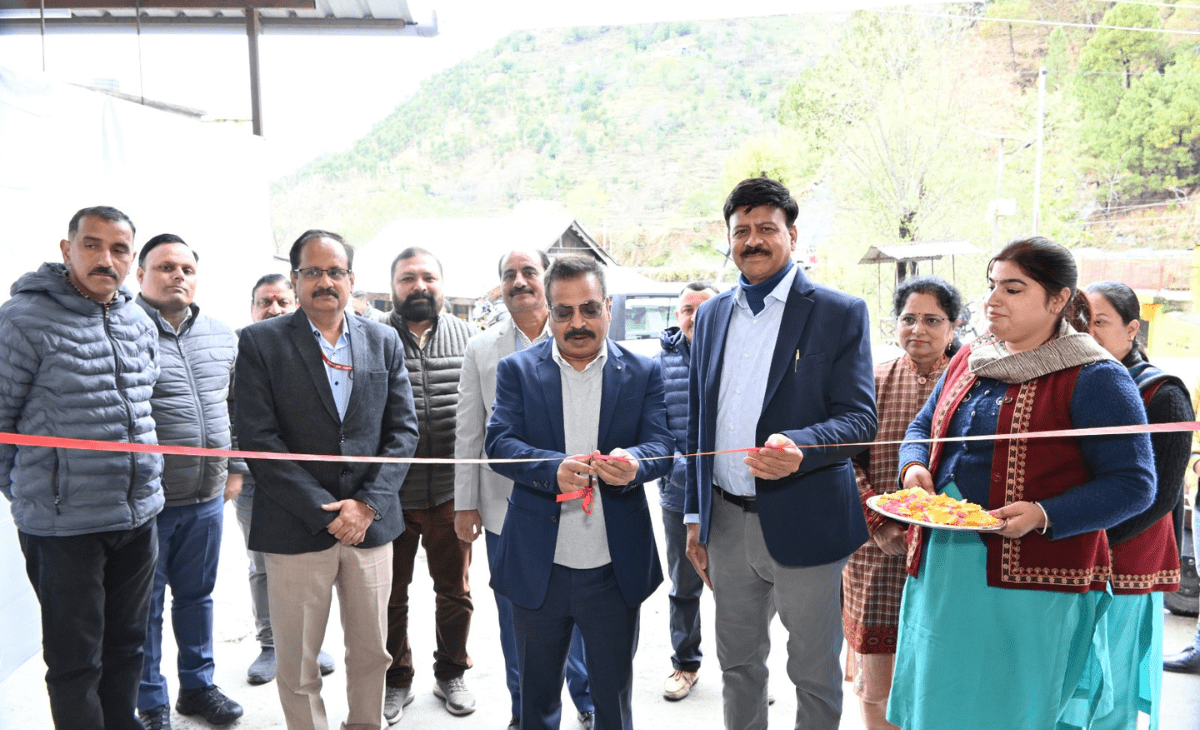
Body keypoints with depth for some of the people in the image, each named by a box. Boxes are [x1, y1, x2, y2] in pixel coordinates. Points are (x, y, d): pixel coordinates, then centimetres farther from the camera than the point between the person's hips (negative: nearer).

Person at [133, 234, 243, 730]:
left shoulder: (222, 336, 9)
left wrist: (234, 467, 15)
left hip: (208, 499, 5)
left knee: (197, 595, 19)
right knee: (147, 605, 10)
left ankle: (198, 685, 35)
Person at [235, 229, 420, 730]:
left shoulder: (384, 342, 6)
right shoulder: (260, 342, -2)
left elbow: (403, 430, 4)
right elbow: (256, 438, -8)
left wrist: (368, 504, -8)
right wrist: (322, 511, -13)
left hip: (371, 522, 3)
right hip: (296, 528, -2)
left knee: (372, 652, 14)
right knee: (297, 664, 10)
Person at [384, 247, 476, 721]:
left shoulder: (466, 336, 2)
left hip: (451, 493, 1)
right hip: (391, 495, -1)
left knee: (455, 593, 16)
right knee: (391, 596, 14)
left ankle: (451, 674, 37)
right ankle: (396, 681, 34)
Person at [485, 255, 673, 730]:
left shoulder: (644, 373, 1)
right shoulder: (517, 370, 1)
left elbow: (662, 445, -8)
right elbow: (499, 442, -10)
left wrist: (633, 461, -31)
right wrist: (553, 468, -29)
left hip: (616, 567, 0)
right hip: (537, 566, 0)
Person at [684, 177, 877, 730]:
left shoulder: (839, 313, -6)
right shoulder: (712, 316, 9)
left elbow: (858, 418, -11)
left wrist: (798, 446, -32)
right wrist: (696, 516, 11)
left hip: (803, 523, -4)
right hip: (727, 523, 5)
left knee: (815, 675, 12)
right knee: (738, 665, 20)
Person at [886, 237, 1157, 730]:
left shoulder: (1094, 379, -9)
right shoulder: (969, 359, 11)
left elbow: (1133, 484, -11)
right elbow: (922, 428, 20)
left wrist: (1044, 517, -23)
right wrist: (914, 468, -2)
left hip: (1033, 582, -6)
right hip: (942, 567, 6)